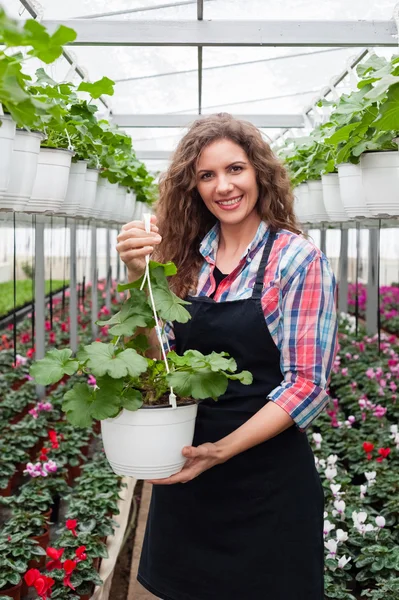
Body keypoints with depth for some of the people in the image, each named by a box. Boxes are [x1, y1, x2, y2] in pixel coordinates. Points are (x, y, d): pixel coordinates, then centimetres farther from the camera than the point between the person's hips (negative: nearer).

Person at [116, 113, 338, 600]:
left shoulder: (297, 259, -11)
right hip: (185, 474, 4)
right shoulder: (187, 258, 2)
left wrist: (223, 450, -22)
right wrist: (137, 276, -14)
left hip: (266, 480, -4)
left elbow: (308, 383, -14)